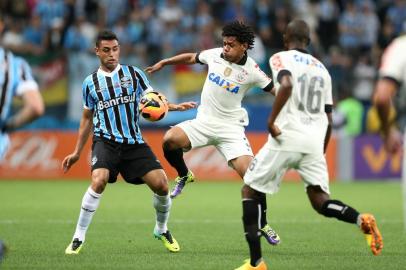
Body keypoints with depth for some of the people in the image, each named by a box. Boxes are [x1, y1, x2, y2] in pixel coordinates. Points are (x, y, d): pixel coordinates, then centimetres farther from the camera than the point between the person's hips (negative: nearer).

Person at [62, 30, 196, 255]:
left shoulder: (133, 74, 7)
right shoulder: (90, 82, 9)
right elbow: (87, 118, 18)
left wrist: (174, 106, -14)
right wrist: (77, 152, 17)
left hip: (134, 142, 1)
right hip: (105, 141, -1)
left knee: (161, 184, -10)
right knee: (99, 181, -29)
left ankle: (162, 230, 20)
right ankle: (78, 238, -17)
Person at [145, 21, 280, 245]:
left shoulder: (251, 70, -10)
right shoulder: (214, 55, -1)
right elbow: (191, 58, 17)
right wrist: (163, 63, 21)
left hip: (230, 127, -3)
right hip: (203, 121, 3)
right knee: (169, 139, -25)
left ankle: (262, 225, 4)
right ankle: (183, 176, 7)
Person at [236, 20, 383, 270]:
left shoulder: (281, 59, 1)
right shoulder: (321, 68, 19)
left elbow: (286, 86, -22)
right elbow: (329, 119, 19)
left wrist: (271, 120, -16)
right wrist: (321, 153, 28)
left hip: (286, 138, -5)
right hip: (315, 142, 5)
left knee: (250, 192, 9)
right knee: (320, 201, 8)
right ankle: (361, 219, -23)